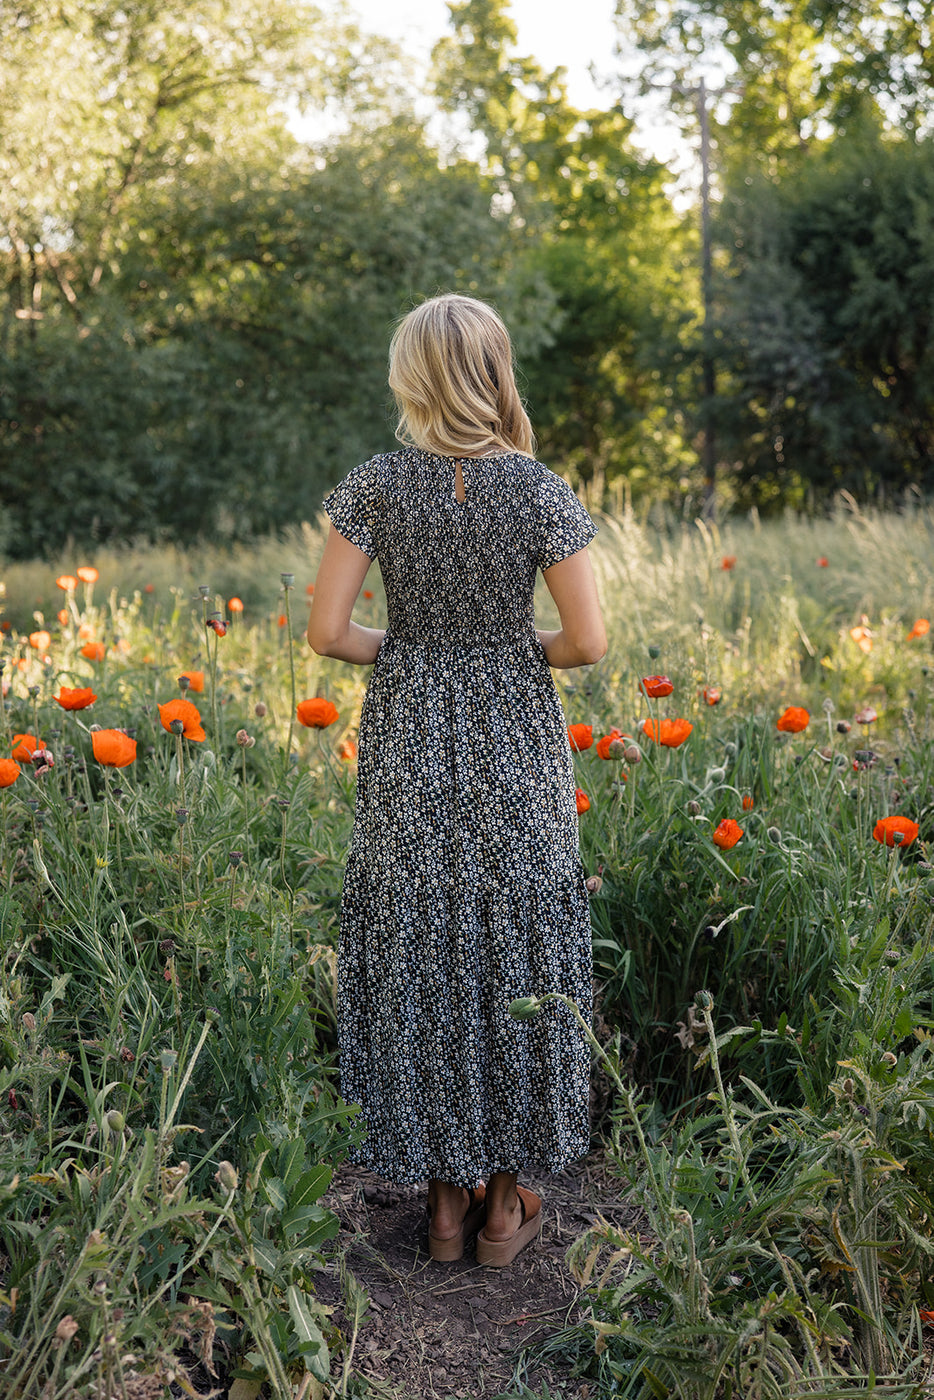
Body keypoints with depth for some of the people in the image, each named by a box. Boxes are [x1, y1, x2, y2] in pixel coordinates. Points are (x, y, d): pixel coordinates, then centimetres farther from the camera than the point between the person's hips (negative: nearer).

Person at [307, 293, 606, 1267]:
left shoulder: (373, 486, -6)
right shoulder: (540, 491, -8)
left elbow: (328, 631, -8)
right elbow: (587, 642, -9)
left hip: (410, 740, 1)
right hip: (516, 743, 0)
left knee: (418, 952, 12)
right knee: (515, 946, 12)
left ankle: (444, 1194, 22)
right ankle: (505, 1201, 22)